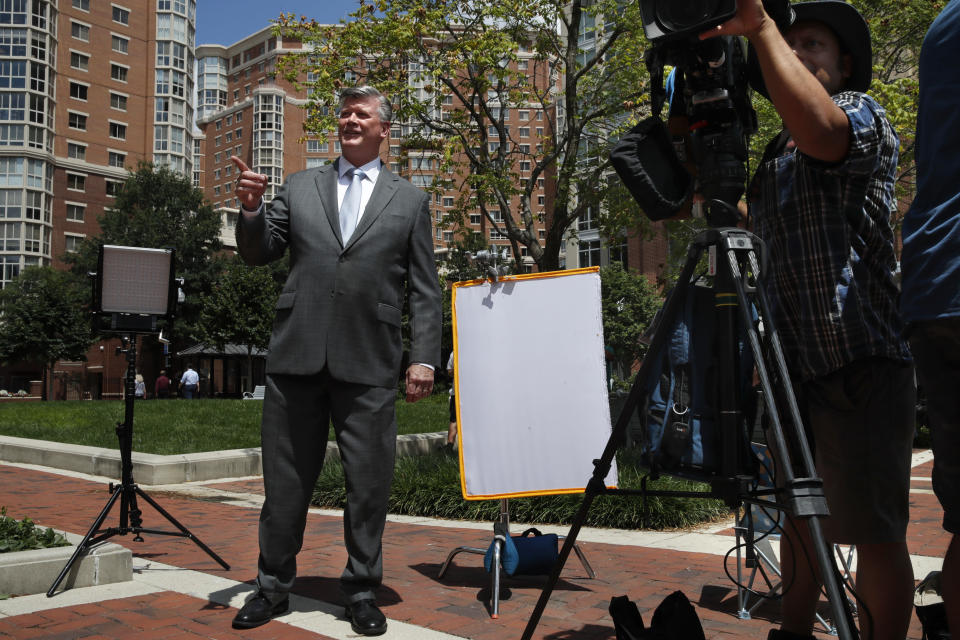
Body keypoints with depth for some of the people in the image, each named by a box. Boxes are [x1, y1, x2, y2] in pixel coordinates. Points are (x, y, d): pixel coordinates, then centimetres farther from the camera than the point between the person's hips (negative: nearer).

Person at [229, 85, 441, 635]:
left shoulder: (410, 200, 10)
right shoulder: (300, 187, 15)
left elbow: (425, 291, 5)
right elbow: (258, 255, 14)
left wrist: (424, 358, -4)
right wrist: (252, 209, -5)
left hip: (370, 365, -1)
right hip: (297, 356, 2)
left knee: (369, 482, 6)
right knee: (285, 480, 11)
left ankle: (362, 590, 23)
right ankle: (274, 586, 27)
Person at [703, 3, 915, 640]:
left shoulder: (862, 111, -2)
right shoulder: (776, 154, 21)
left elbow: (818, 127, -28)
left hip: (860, 365, -8)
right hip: (794, 365, 8)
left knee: (873, 532, -3)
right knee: (800, 519, 16)